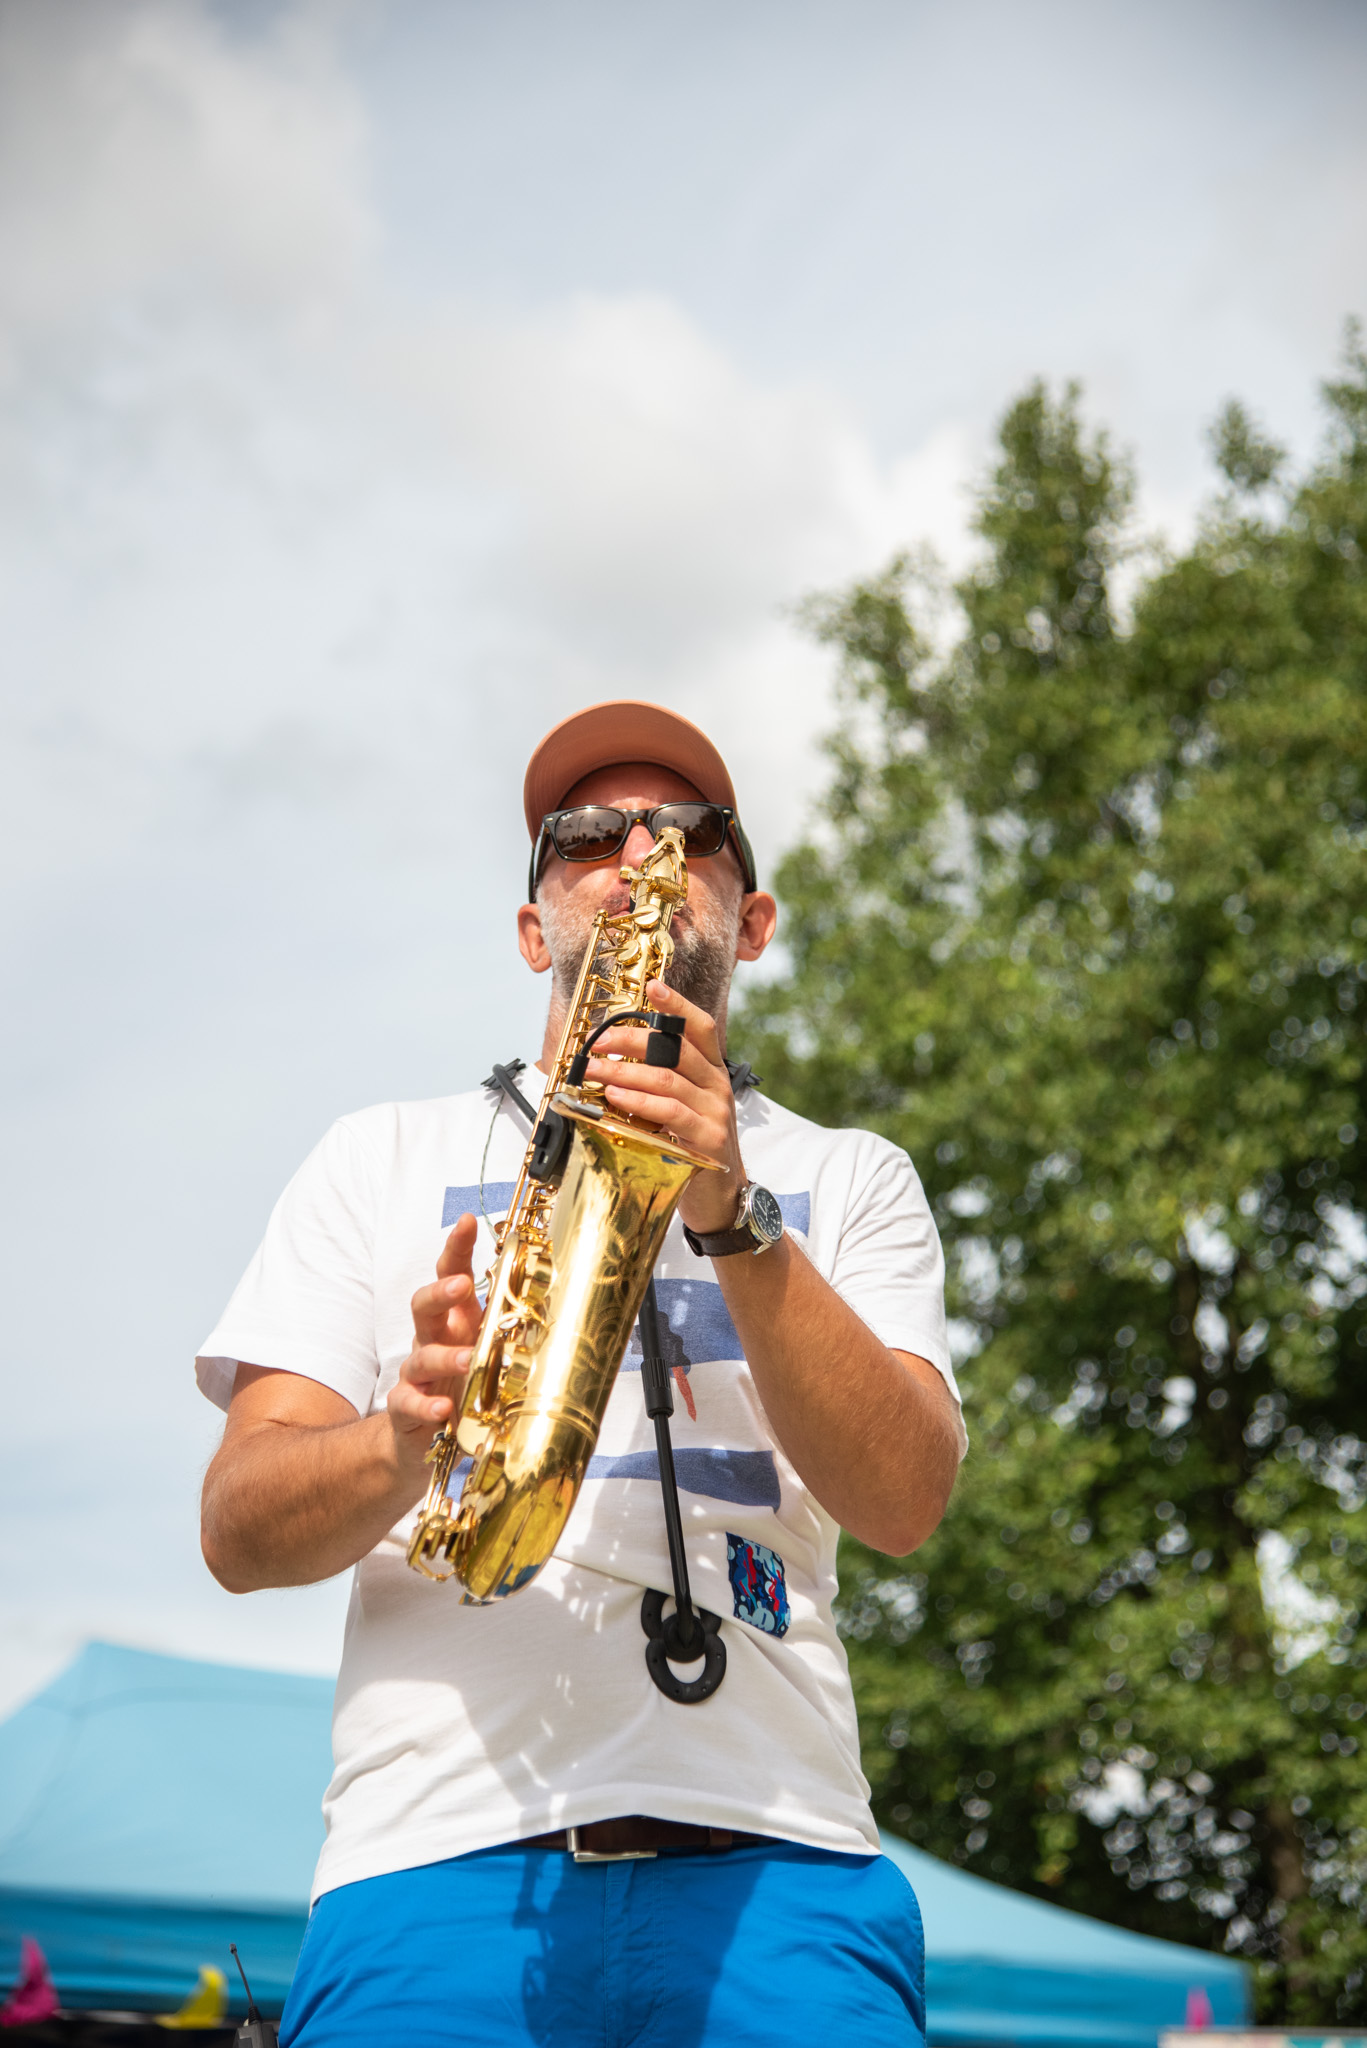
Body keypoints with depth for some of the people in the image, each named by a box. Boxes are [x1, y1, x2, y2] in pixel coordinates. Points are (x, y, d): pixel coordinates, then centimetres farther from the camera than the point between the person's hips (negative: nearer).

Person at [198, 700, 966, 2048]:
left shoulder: (851, 1178, 18)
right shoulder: (385, 1158, 17)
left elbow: (903, 1501, 1)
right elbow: (241, 1530, 7)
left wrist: (734, 1214, -11)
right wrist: (410, 1429, -14)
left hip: (771, 1863, 0)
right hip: (438, 1852, 0)